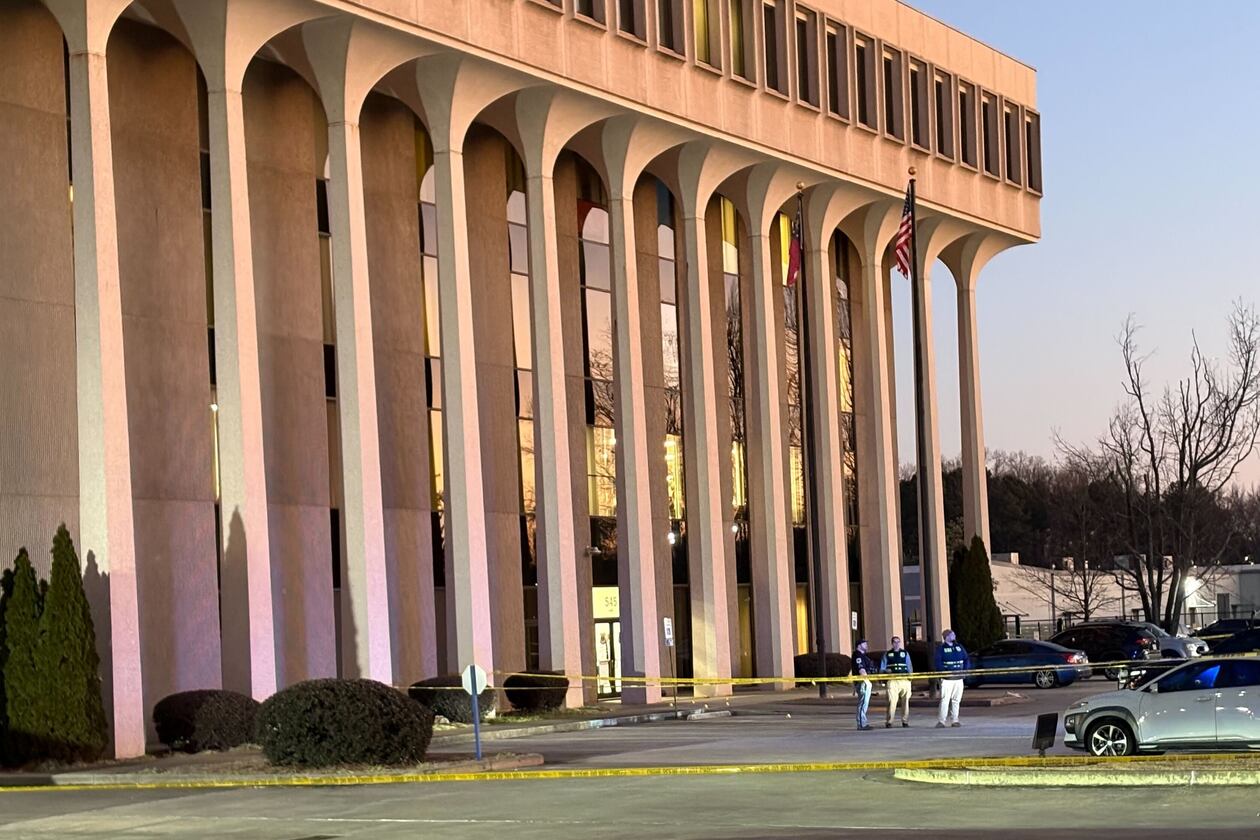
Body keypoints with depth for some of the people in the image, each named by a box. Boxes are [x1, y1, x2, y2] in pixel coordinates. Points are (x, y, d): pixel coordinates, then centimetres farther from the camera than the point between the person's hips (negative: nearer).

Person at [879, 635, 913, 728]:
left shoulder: (905, 653, 16)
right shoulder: (887, 655, 14)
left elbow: (909, 667, 13)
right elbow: (882, 669, 11)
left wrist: (910, 674, -7)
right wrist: (885, 671, -11)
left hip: (904, 680, 2)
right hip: (892, 681, -2)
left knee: (905, 701, 3)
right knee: (891, 701, -11)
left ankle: (905, 721, 11)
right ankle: (889, 722, -10)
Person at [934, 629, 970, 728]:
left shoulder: (959, 647, 16)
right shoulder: (941, 648, 0)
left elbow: (967, 660, 16)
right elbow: (937, 663, -10)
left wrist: (964, 669, -2)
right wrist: (945, 671, -23)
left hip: (959, 678, 5)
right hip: (947, 679, -5)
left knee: (956, 700, 7)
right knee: (944, 700, -12)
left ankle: (954, 720, 14)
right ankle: (941, 721, -12)